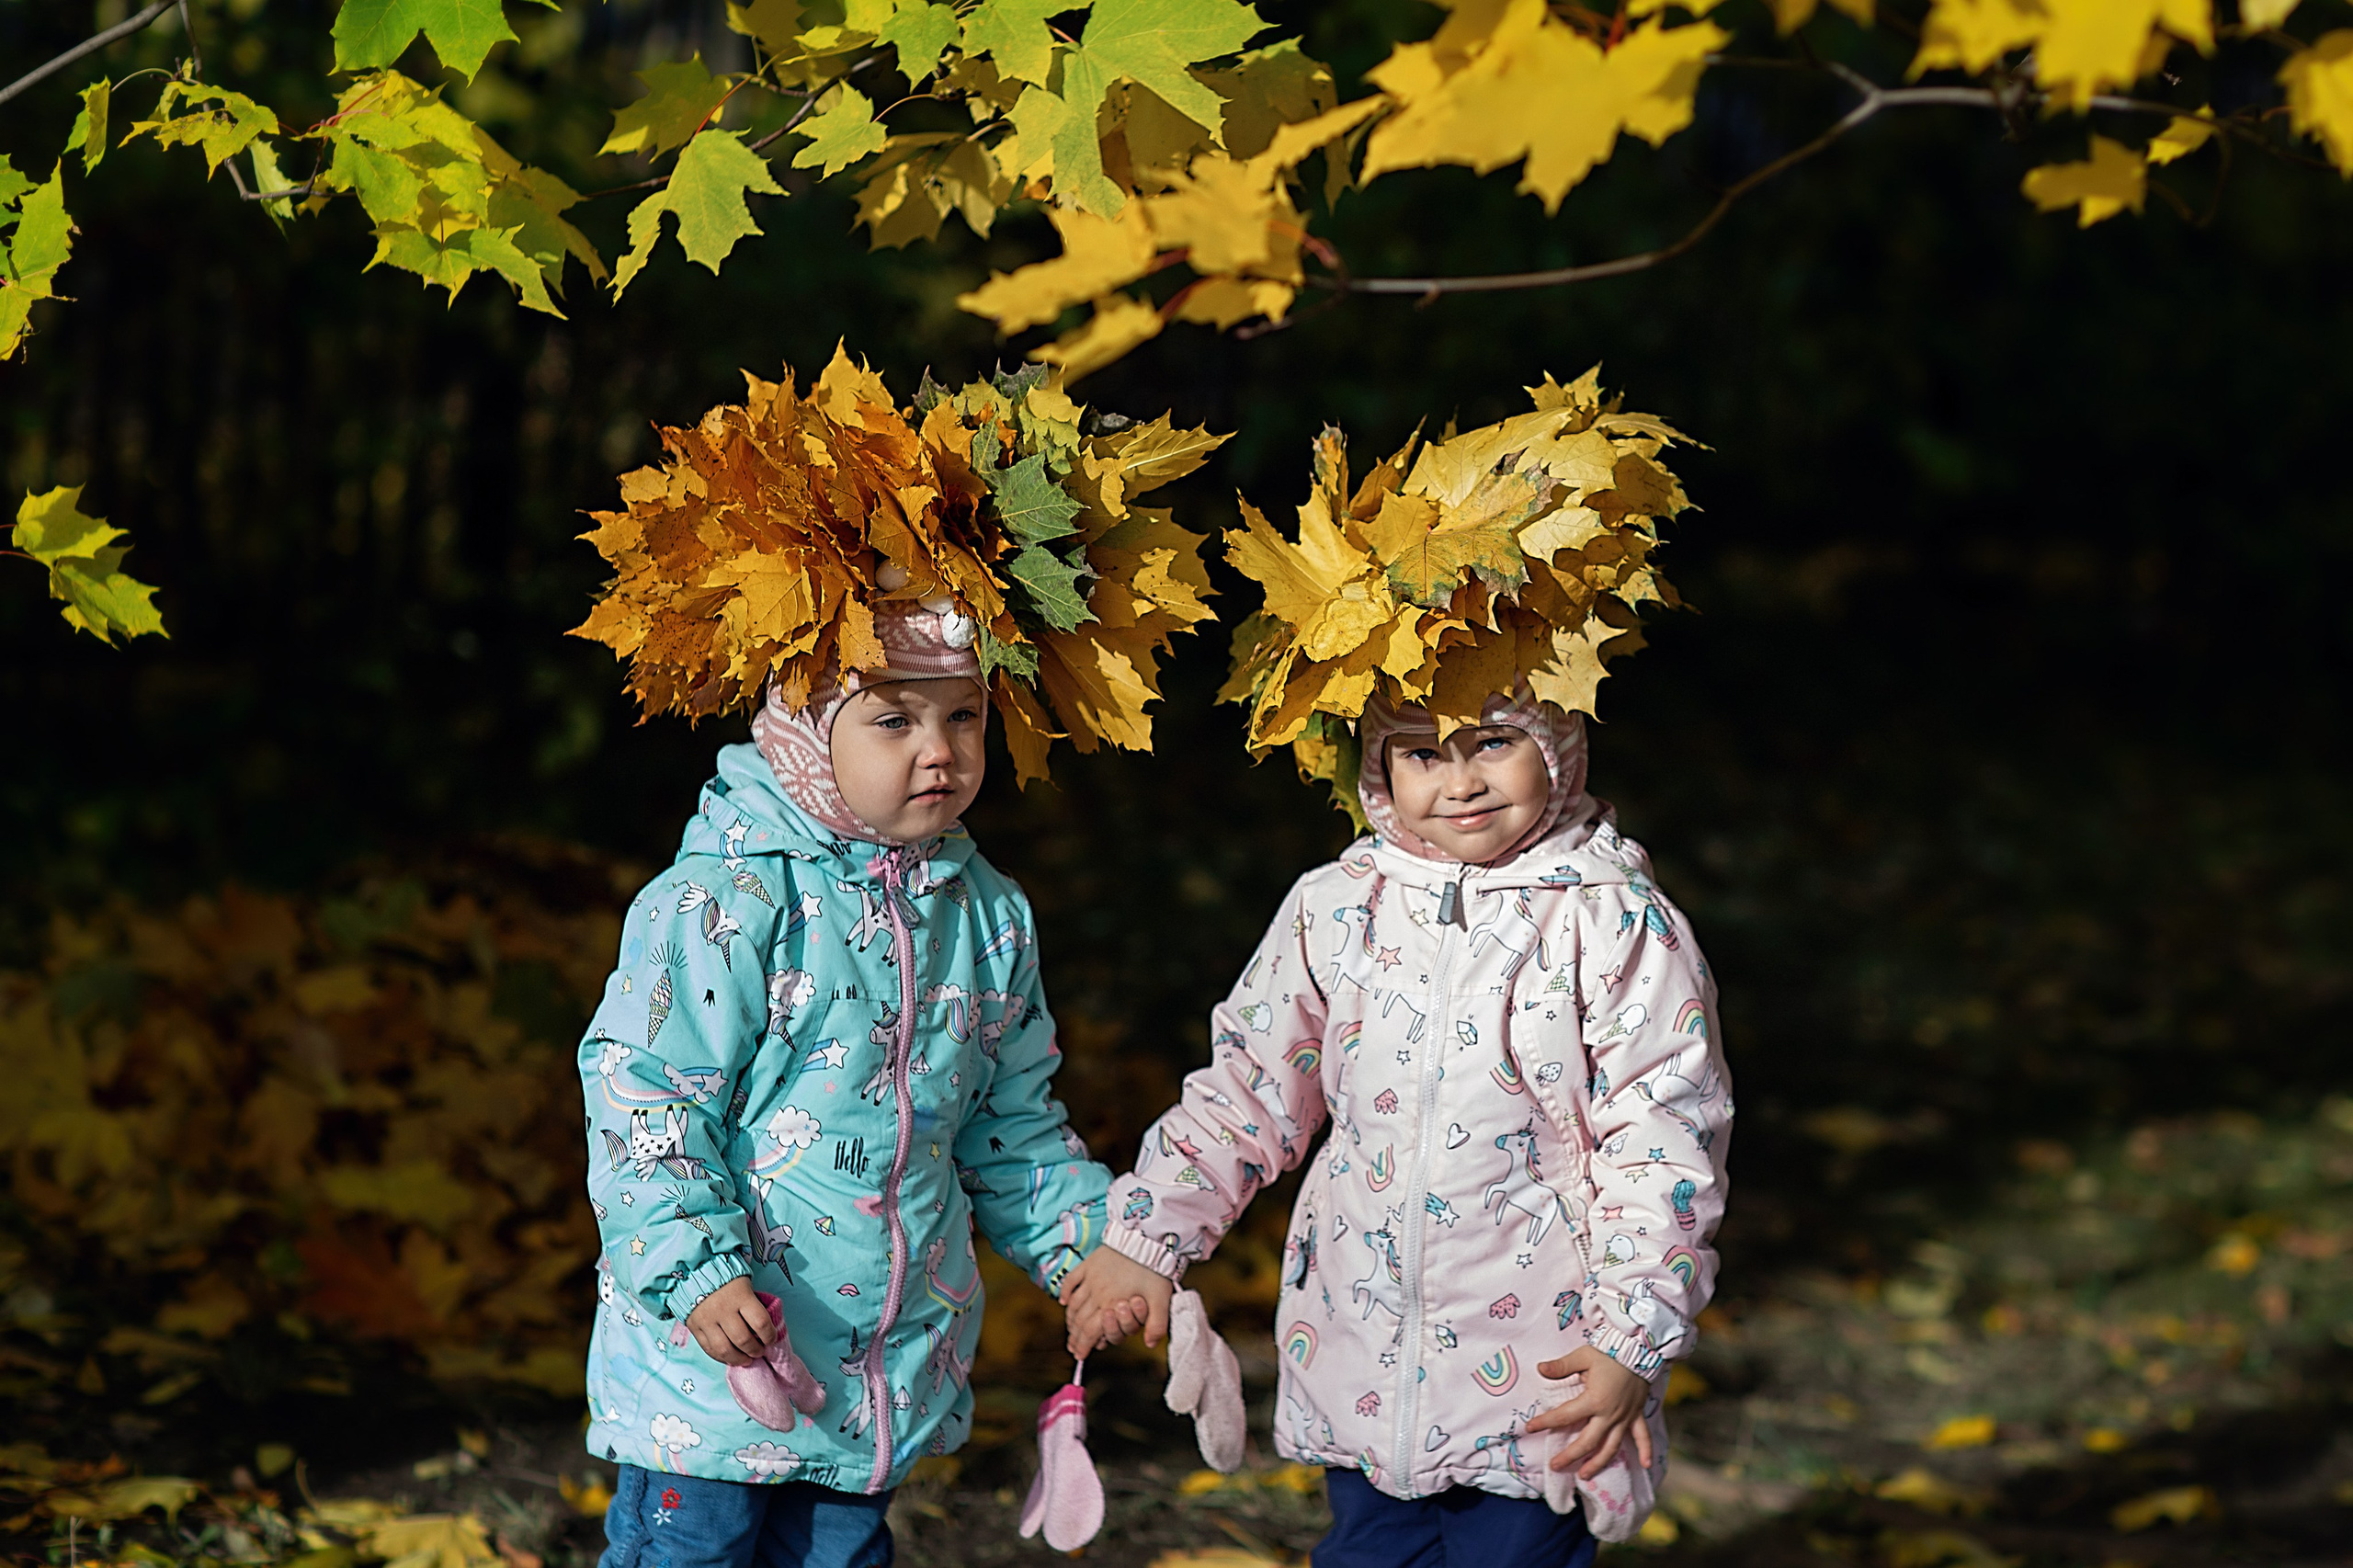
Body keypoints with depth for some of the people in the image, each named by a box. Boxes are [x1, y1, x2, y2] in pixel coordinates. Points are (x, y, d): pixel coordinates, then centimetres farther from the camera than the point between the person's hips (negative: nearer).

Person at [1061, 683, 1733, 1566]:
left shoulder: (1617, 926, -9)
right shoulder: (1334, 910, 2)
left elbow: (1663, 1145, -10)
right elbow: (1247, 1092, 12)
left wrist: (1631, 1345, -14)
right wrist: (1146, 1242, 8)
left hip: (1540, 1372, -4)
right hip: (1360, 1359, 4)